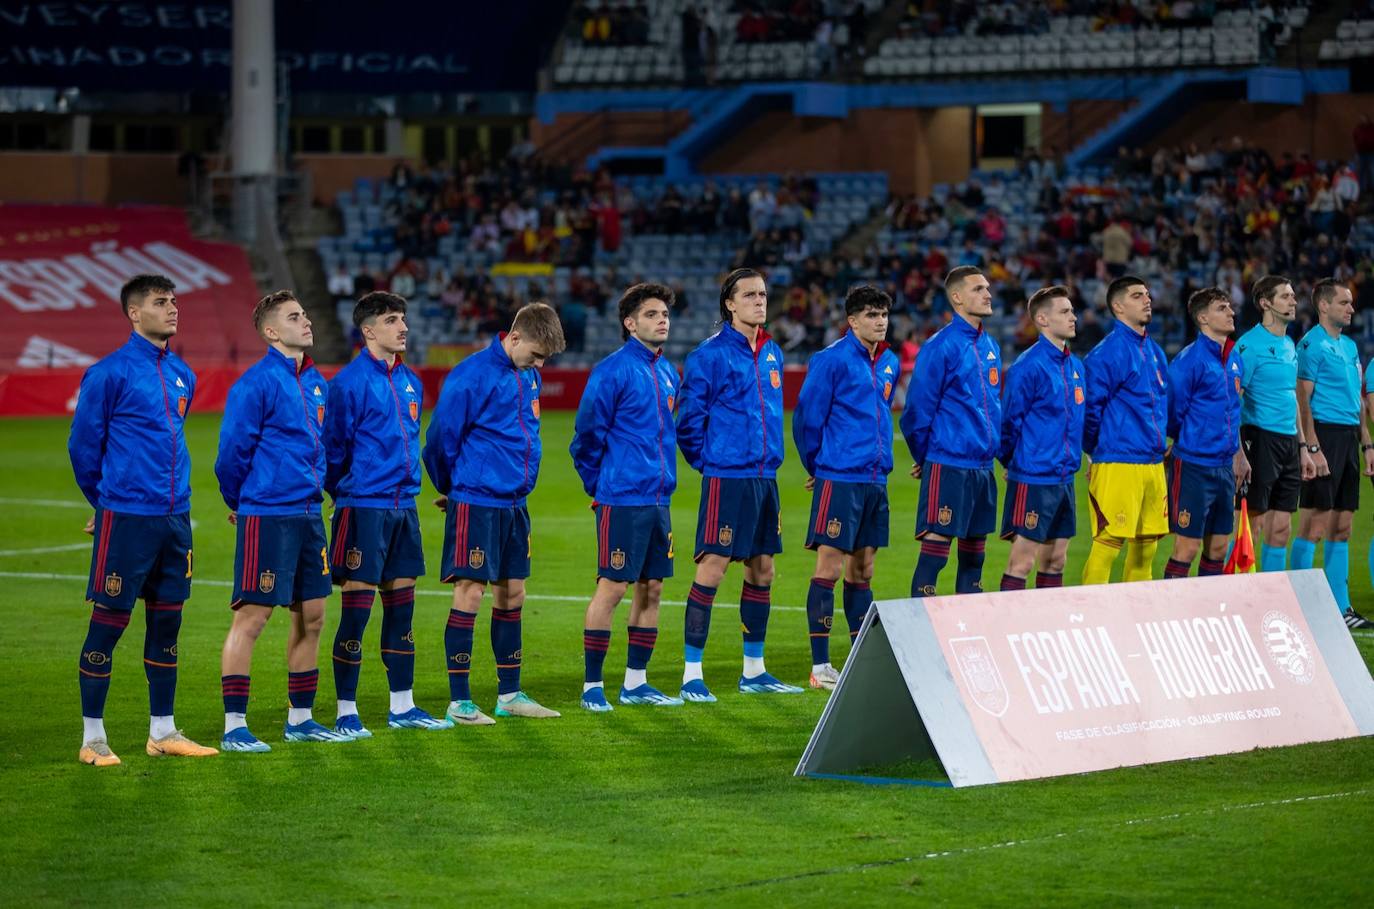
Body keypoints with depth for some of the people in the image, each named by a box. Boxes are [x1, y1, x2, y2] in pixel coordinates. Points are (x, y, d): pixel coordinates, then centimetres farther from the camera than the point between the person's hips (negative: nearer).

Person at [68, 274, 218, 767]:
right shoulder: (109, 373, -9)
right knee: (108, 624, -2)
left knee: (167, 623, 11)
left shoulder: (182, 375, 11)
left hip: (175, 518, 7)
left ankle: (163, 733, 19)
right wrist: (107, 500, 7)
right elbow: (82, 445, -3)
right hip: (125, 520, -7)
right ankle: (93, 739, 4)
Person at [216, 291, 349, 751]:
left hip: (309, 515, 8)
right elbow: (232, 451, -10)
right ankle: (234, 727, -4)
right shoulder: (257, 382, -13)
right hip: (266, 517, -8)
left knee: (311, 617, 11)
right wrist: (239, 504, 2)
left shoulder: (316, 383, 12)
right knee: (251, 618, -6)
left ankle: (300, 718, 22)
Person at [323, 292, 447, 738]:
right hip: (363, 508, -7)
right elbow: (334, 449, -8)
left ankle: (402, 705, 19)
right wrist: (346, 493, 0)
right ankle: (346, 713, 1)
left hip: (403, 506, 7)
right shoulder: (350, 382, -11)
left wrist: (407, 484, 16)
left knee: (401, 605, 11)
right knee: (356, 608, -4)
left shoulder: (410, 382, 11)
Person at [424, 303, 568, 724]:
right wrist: (450, 488, 3)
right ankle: (459, 702, -2)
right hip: (475, 503, -8)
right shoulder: (472, 375, -15)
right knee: (470, 593, -6)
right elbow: (442, 437, -10)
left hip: (514, 502, 8)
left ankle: (510, 693, 20)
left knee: (512, 594, 11)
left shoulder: (529, 375, 9)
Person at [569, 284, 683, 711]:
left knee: (651, 588, 9)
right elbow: (587, 435, -8)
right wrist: (600, 486, 0)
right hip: (621, 499, -7)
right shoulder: (612, 371, -11)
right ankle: (592, 685, 0)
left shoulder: (668, 372, 12)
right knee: (612, 588, -6)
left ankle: (635, 682, 17)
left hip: (658, 498, 7)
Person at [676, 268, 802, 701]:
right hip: (727, 479, -7)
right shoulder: (711, 354, -10)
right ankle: (692, 675, -5)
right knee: (712, 570, -9)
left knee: (762, 570, 11)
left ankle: (754, 671, 21)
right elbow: (688, 420, -8)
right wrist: (709, 461, -3)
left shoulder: (772, 354, 12)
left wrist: (769, 458, 16)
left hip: (765, 478, 7)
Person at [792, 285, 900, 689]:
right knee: (829, 568, -5)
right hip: (838, 480, -7)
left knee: (862, 571, 12)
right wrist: (818, 465, 4)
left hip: (875, 481, 7)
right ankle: (820, 667, -3)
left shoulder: (890, 364, 11)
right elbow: (806, 418, -6)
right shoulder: (831, 360, -10)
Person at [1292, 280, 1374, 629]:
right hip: (1325, 433, -8)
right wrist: (1313, 448, -19)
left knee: (1341, 528, 9)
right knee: (1315, 526, -8)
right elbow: (1302, 399, -13)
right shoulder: (1312, 344, -8)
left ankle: (1341, 607, 11)